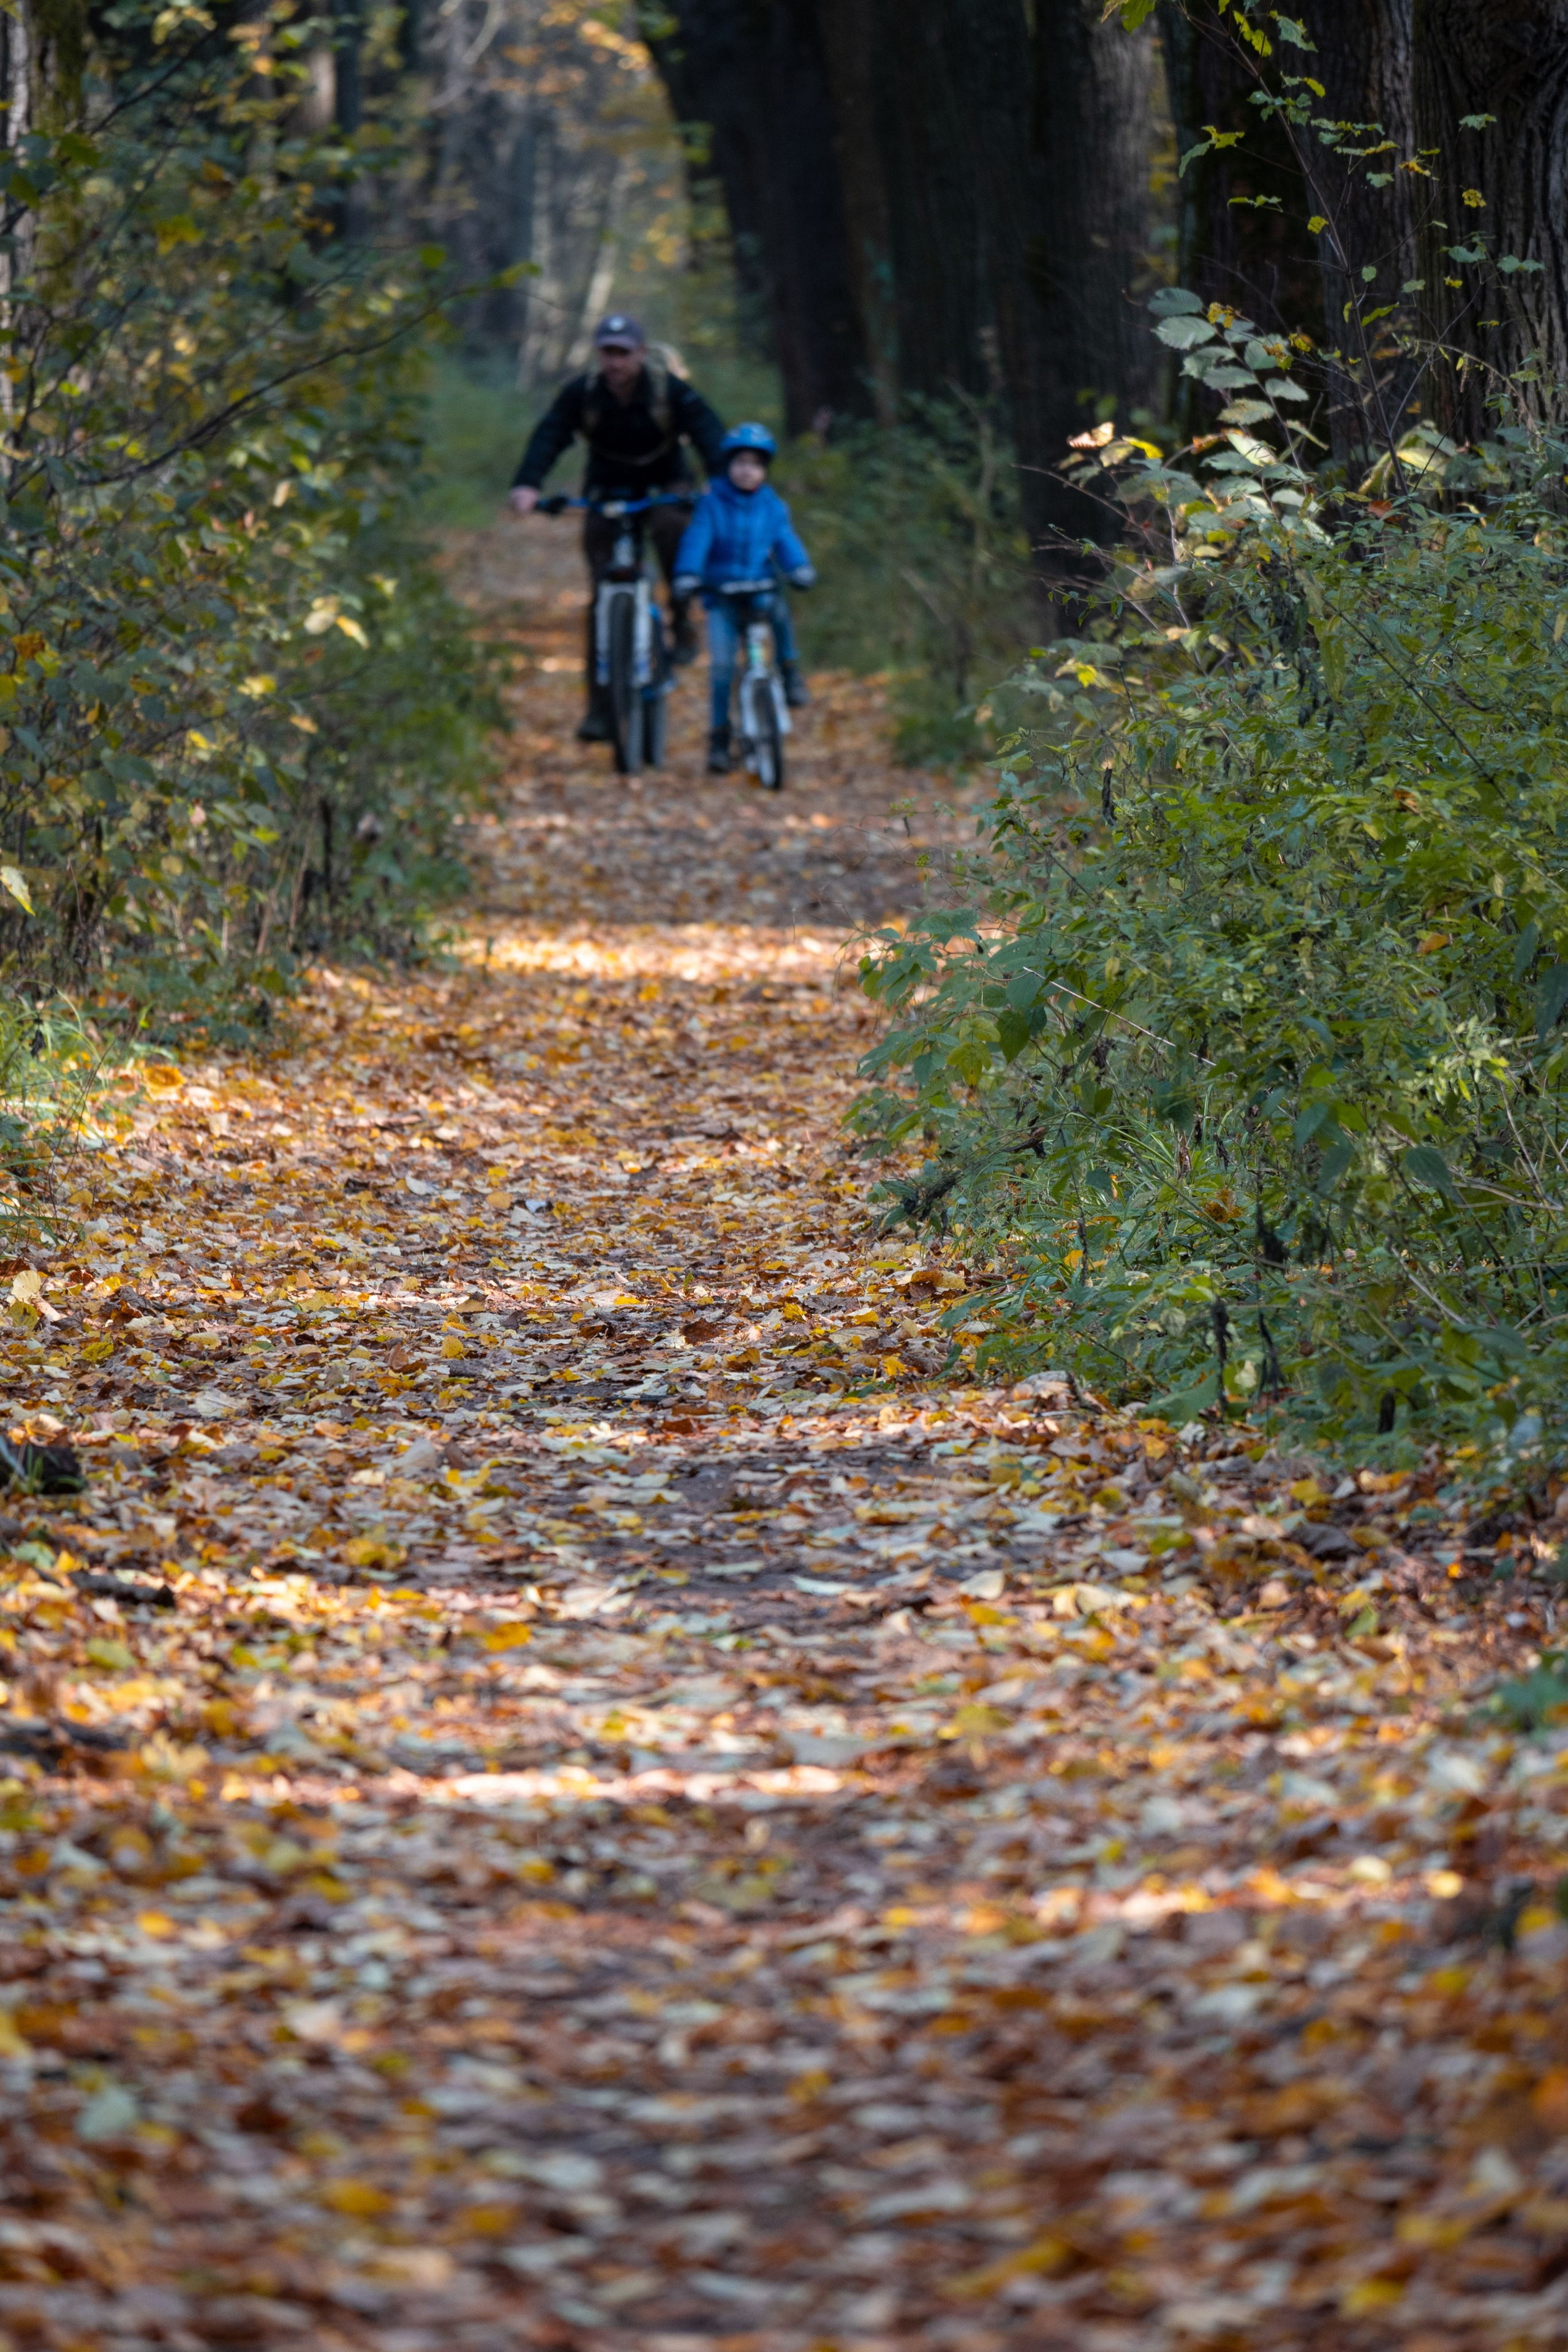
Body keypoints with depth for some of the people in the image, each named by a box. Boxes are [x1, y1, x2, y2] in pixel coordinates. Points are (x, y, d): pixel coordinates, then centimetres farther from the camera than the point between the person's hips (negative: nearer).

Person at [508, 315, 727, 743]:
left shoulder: (669, 388, -18)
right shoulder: (581, 393, -16)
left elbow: (707, 430, -30)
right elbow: (548, 435, -28)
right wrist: (528, 485, -47)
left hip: (664, 484, -1)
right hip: (607, 491, 1)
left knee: (671, 528, -37)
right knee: (603, 596, -9)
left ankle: (681, 621, -13)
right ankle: (600, 707, -7)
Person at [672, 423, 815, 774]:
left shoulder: (772, 506, 5)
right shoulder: (713, 503, -1)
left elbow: (785, 541, -4)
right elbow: (697, 539, -11)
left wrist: (800, 568, -25)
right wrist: (687, 575, -27)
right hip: (721, 595, -1)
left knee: (779, 609, -33)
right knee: (722, 664, -11)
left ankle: (789, 670, -8)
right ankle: (720, 736, 2)